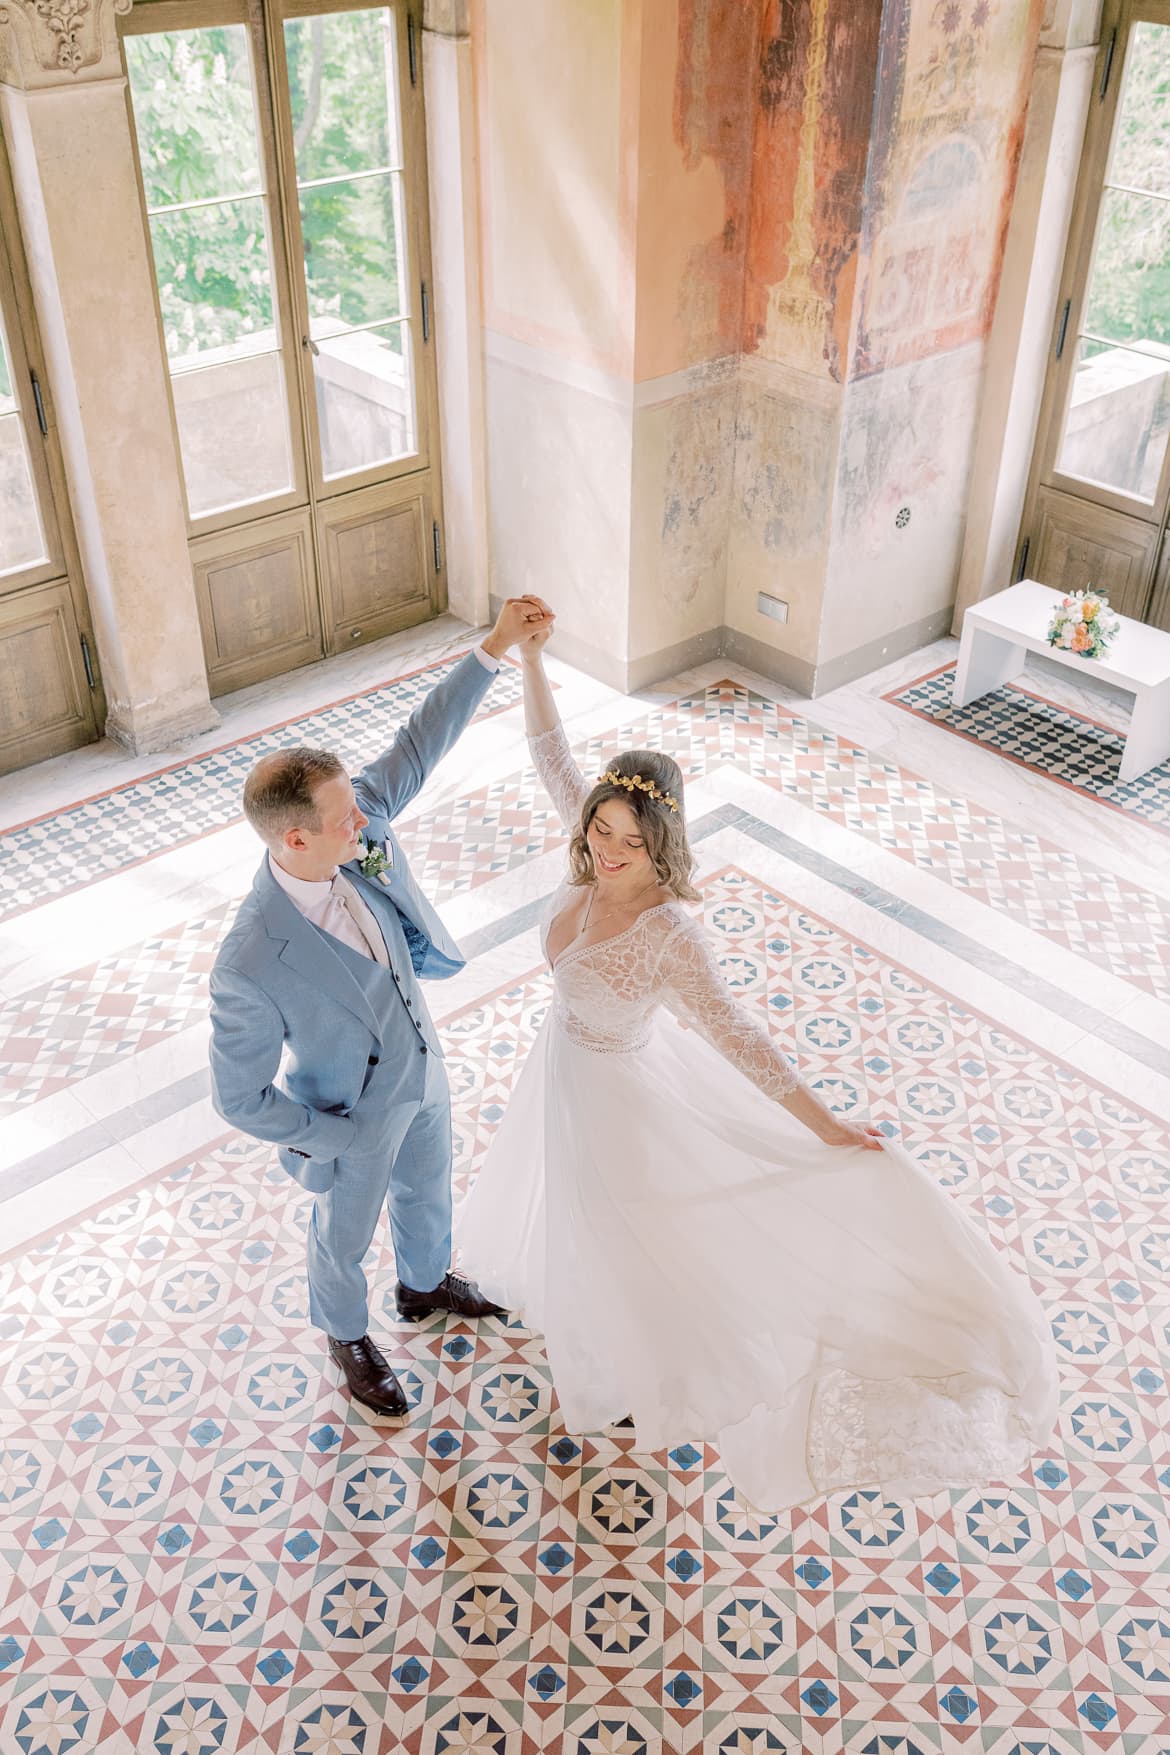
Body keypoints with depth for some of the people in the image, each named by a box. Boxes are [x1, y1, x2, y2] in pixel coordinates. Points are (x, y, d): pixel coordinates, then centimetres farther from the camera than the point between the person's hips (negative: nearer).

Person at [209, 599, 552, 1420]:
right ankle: (348, 1334, 59)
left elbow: (419, 745, -15)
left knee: (428, 1189, 33)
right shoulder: (253, 967, -42)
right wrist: (345, 1141, -18)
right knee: (346, 1234, 26)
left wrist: (494, 646, -23)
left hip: (421, 1064, 6)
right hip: (356, 1115, -6)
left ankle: (426, 1285, 66)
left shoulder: (354, 828, -28)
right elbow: (241, 1099, -29)